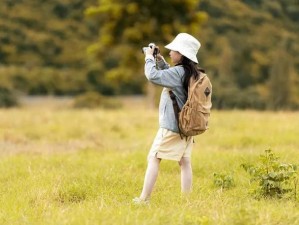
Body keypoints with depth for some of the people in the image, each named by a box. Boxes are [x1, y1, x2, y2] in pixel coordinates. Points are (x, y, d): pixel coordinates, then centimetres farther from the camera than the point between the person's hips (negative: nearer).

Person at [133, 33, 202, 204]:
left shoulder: (178, 72, -18)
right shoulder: (192, 73, 9)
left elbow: (153, 76, -26)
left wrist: (149, 58, -11)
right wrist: (160, 61, 16)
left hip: (171, 126, -9)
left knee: (154, 158, -4)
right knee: (184, 161, 7)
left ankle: (144, 199, -7)